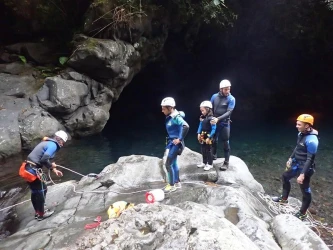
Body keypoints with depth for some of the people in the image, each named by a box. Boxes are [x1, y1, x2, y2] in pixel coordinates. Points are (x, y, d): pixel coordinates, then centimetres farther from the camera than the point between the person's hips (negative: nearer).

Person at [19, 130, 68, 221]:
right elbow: (44, 159, -25)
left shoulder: (47, 142, 16)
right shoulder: (53, 145, -14)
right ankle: (41, 214, 21)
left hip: (27, 168, 9)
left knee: (35, 191, 21)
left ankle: (37, 212, 36)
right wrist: (51, 166, -6)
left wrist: (54, 170, 17)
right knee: (41, 191, 7)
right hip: (33, 170, -9)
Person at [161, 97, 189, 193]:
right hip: (171, 142, 9)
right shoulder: (169, 117, 6)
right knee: (173, 163, 18)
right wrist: (169, 140, 14)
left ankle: (172, 185, 9)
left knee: (168, 164, -5)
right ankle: (177, 183, 32)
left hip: (176, 143, -9)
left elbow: (186, 126, -32)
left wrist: (180, 139, -26)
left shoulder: (176, 117, -19)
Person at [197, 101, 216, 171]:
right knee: (203, 150, 18)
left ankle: (210, 164, 20)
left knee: (209, 150, 6)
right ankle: (204, 162, 33)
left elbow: (213, 129, -20)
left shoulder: (211, 118, -20)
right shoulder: (202, 118, 0)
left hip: (208, 137, -7)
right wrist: (199, 133, -1)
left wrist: (209, 137, -20)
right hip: (202, 137, 7)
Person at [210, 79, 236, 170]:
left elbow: (229, 112, -19)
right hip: (215, 123, 3)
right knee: (214, 140, 18)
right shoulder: (214, 96, -2)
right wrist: (210, 118, -13)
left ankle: (226, 162, 9)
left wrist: (218, 119, -30)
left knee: (225, 142, 1)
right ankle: (214, 155, 41)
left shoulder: (231, 99, -11)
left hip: (225, 123, -3)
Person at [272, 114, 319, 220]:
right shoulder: (301, 134, -2)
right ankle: (284, 198, 43)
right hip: (297, 164, 10)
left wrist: (302, 174, -26)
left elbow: (310, 159, -25)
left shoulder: (311, 140, -28)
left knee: (305, 190, 5)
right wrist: (291, 158, 23)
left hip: (305, 167, -10)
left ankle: (302, 213, 21)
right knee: (285, 176, 25)